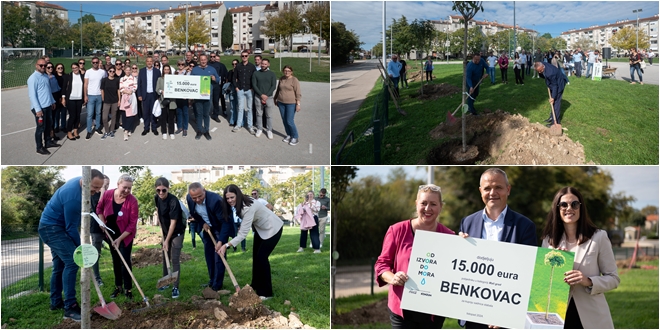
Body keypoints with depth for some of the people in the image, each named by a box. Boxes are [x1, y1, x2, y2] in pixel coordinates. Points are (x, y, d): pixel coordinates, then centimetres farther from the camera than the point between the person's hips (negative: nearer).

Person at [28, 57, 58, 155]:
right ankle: (39, 148, 12)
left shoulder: (45, 76, 9)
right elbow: (32, 95, -20)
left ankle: (48, 142, 37)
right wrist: (38, 109, -22)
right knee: (40, 127, 1)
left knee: (48, 125, 20)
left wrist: (52, 101, 21)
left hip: (48, 106, 8)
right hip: (40, 108, -8)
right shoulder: (33, 78, -16)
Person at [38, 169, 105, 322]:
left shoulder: (79, 182, 0)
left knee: (60, 265, 17)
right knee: (72, 262, -21)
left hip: (53, 227, 11)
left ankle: (56, 302, 30)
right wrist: (81, 248, -12)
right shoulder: (73, 196, -31)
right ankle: (70, 307, -22)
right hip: (52, 228, -11)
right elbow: (71, 227, -22)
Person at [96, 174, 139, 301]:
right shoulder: (107, 194, -16)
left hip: (126, 234, -4)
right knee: (115, 260, 12)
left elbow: (132, 224, -22)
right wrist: (103, 223, -7)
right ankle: (118, 287, 23)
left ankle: (128, 289, 0)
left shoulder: (132, 200, -25)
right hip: (112, 233, 4)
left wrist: (120, 239, -23)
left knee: (125, 260, -8)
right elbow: (99, 209, 5)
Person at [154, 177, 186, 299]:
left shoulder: (173, 201, -29)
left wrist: (167, 240, -22)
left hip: (177, 232, -7)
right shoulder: (157, 198, -7)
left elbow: (173, 223, -25)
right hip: (166, 231, 7)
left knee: (175, 259, -9)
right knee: (165, 257, 16)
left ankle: (175, 287, -4)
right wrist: (162, 230, 9)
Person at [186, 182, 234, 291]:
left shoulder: (216, 200, -37)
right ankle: (212, 281, 24)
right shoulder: (189, 199, -18)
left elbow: (225, 222, -32)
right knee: (208, 254, 11)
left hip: (220, 228, -6)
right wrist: (202, 223, -9)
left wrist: (221, 241, -36)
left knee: (219, 255, -8)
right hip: (207, 227, 6)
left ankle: (217, 285, 0)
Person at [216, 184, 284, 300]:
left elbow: (243, 233, -40)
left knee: (262, 257, -12)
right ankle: (256, 286, 27)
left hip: (272, 228, -9)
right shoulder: (239, 204, -11)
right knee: (256, 256, 12)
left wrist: (227, 245, -47)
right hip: (260, 228, 9)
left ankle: (266, 292, -5)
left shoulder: (249, 208, -37)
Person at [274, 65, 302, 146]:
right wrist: (275, 99, 21)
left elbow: (298, 93, -12)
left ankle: (295, 137, 6)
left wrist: (298, 104, -16)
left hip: (291, 103, -6)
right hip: (281, 103, 6)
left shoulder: (294, 80, -10)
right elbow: (278, 90, 18)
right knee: (284, 120, 8)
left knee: (289, 121, -7)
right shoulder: (281, 79, 6)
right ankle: (289, 135, 22)